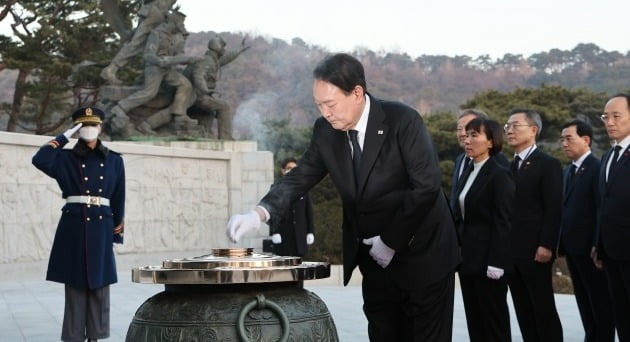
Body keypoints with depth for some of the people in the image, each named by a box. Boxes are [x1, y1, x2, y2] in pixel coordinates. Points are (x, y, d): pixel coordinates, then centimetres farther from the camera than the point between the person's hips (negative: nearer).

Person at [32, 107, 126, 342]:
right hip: (74, 226, -1)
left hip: (101, 226, 1)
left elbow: (119, 200, 10)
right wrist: (64, 136, -6)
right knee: (75, 283, 0)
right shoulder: (66, 158, 6)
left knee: (99, 283, 3)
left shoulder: (114, 161, 10)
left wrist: (118, 232, 7)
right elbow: (40, 160, -14)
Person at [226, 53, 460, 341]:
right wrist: (260, 213, -18)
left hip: (422, 256, -5)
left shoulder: (403, 121, -18)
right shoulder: (326, 131, -2)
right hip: (376, 262, 5)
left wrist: (391, 241, -17)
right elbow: (300, 177, 0)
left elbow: (427, 187, -21)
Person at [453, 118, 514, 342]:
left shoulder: (500, 176, -10)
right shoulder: (467, 174, 13)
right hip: (468, 259, 8)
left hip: (488, 261, -8)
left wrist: (496, 263, -19)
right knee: (474, 321, 10)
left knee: (495, 321, 0)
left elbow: (503, 223, -15)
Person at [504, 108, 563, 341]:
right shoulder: (509, 167, 16)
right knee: (523, 311, 9)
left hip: (535, 251, -7)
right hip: (511, 251, 7)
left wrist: (546, 245, -18)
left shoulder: (548, 164, -5)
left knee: (545, 310, -2)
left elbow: (554, 209, -12)